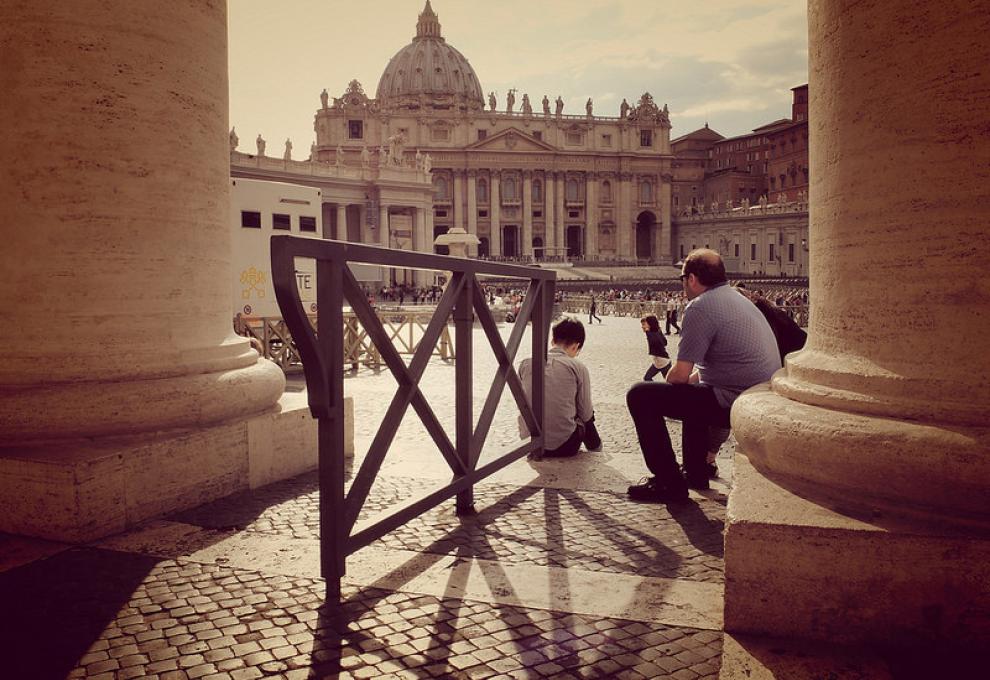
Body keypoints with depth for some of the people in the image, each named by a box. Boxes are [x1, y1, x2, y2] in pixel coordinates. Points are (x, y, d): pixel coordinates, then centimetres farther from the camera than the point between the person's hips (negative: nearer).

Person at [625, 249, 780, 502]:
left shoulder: (700, 307, -13)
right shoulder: (738, 299, 18)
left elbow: (680, 374, -15)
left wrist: (668, 383, 5)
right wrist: (693, 377, 18)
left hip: (734, 405, -10)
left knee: (640, 395, -7)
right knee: (691, 390, 37)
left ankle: (669, 484, -3)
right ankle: (695, 472, 37)